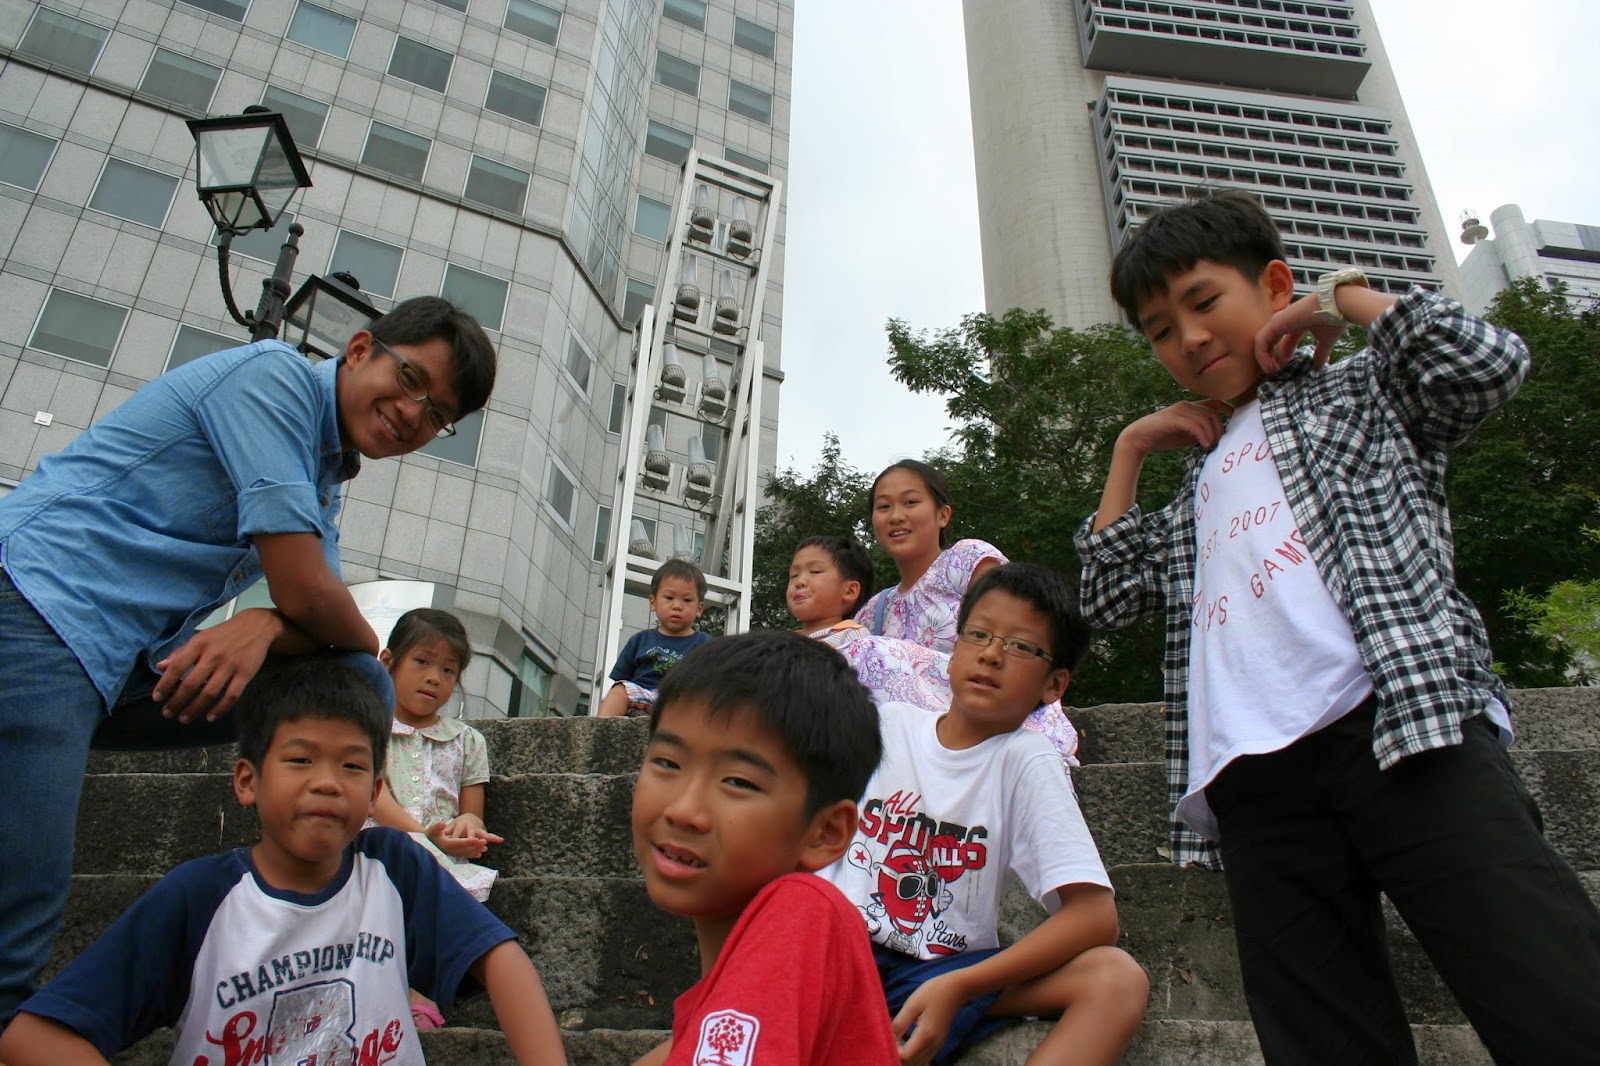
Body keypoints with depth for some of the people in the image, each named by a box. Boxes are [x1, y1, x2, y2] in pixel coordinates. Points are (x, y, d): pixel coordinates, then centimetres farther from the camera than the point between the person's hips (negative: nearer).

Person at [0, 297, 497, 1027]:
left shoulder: (322, 481, 18)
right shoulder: (275, 375, -10)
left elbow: (315, 616, 8)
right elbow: (304, 590, -17)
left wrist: (262, 628, -15)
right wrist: (368, 643, 3)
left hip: (128, 666, 9)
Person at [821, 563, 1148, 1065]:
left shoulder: (1025, 763, -4)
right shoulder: (884, 725, 3)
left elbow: (1096, 916, -14)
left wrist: (956, 987, -22)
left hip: (945, 971, 1)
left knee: (1118, 978, -24)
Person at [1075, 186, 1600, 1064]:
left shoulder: (1360, 391, 19)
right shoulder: (1202, 480, 31)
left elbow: (1489, 363, -1)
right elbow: (1107, 596, 25)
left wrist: (1342, 294, 12)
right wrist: (1128, 450, 25)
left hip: (1398, 729, -4)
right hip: (1254, 785, 5)